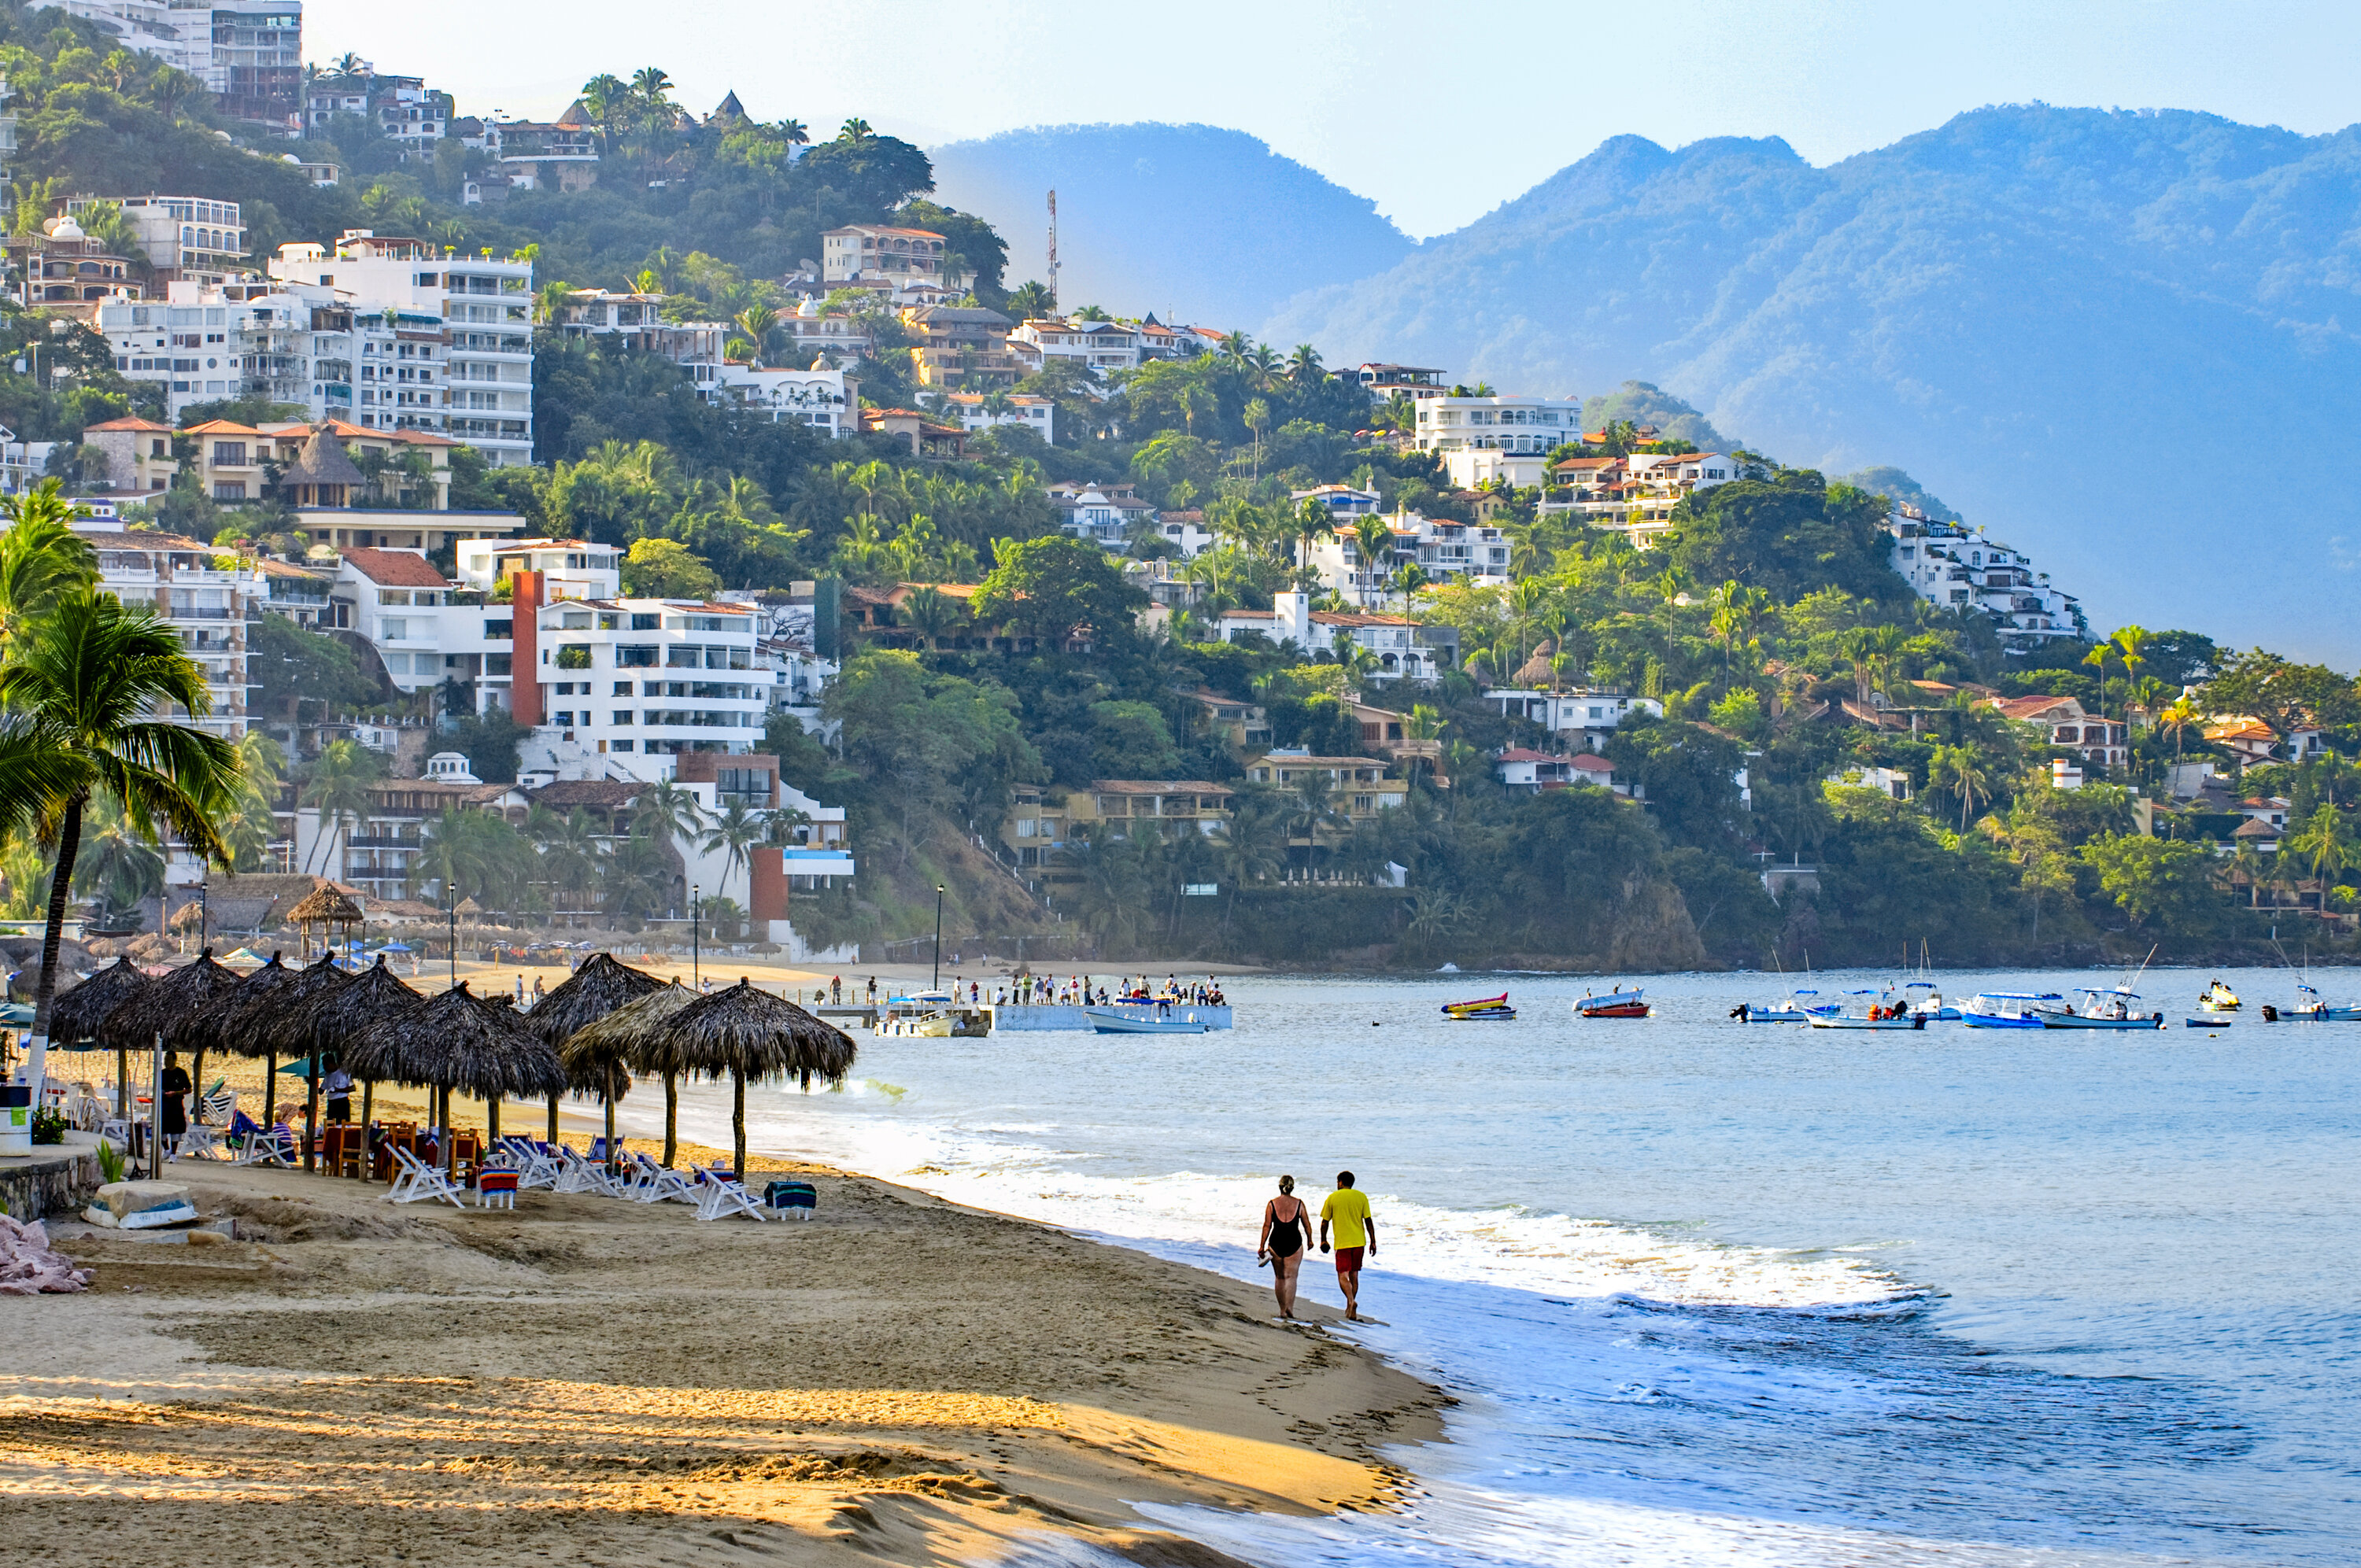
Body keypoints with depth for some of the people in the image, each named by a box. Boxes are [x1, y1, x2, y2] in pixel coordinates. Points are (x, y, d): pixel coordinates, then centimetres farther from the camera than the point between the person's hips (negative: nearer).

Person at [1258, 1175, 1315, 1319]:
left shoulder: (1272, 1204, -1)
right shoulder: (1299, 1204, 0)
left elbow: (1267, 1226, -3)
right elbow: (1307, 1225, 5)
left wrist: (1262, 1246, 0)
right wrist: (1309, 1240, 21)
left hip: (1276, 1242, 1)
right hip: (1294, 1243, -1)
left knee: (1279, 1277, 13)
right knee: (1291, 1276, -2)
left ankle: (1282, 1310, 16)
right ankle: (1289, 1306, -21)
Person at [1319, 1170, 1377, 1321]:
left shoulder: (1332, 1198, -1)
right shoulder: (1361, 1197, 3)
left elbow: (1325, 1222, 3)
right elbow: (1368, 1221, 2)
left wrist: (1323, 1240, 16)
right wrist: (1373, 1241, 7)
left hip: (1342, 1243, -3)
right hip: (1359, 1242, 3)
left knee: (1343, 1275, -3)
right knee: (1354, 1275, 13)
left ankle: (1351, 1301, -28)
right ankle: (1351, 1310, 17)